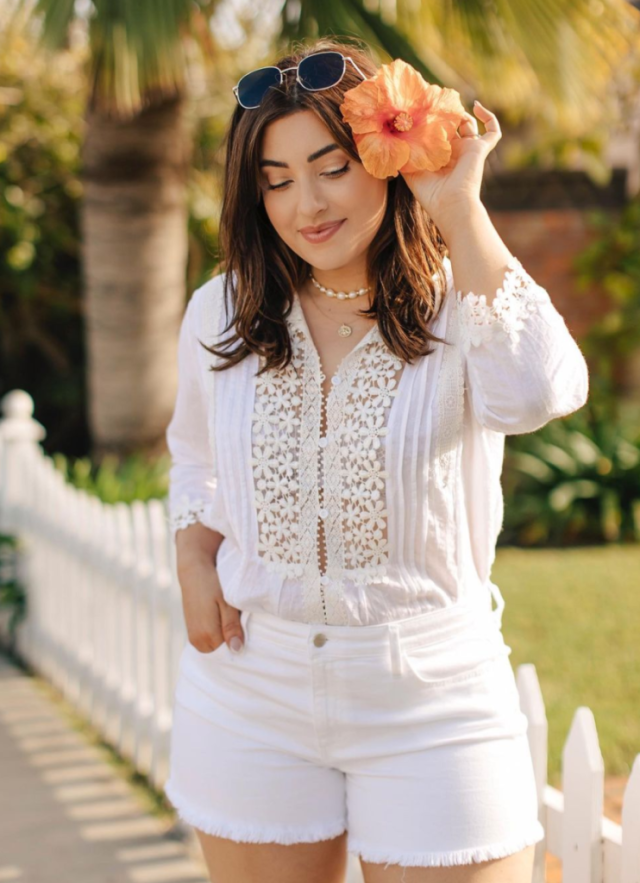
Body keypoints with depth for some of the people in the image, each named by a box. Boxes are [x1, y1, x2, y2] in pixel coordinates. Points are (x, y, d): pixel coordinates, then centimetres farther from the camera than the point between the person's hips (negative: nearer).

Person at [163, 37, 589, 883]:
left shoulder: (461, 309, -9)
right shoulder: (221, 313, 3)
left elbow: (538, 392, -34)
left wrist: (459, 206, -25)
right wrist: (194, 564, 2)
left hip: (433, 704, -3)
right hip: (251, 697, 4)